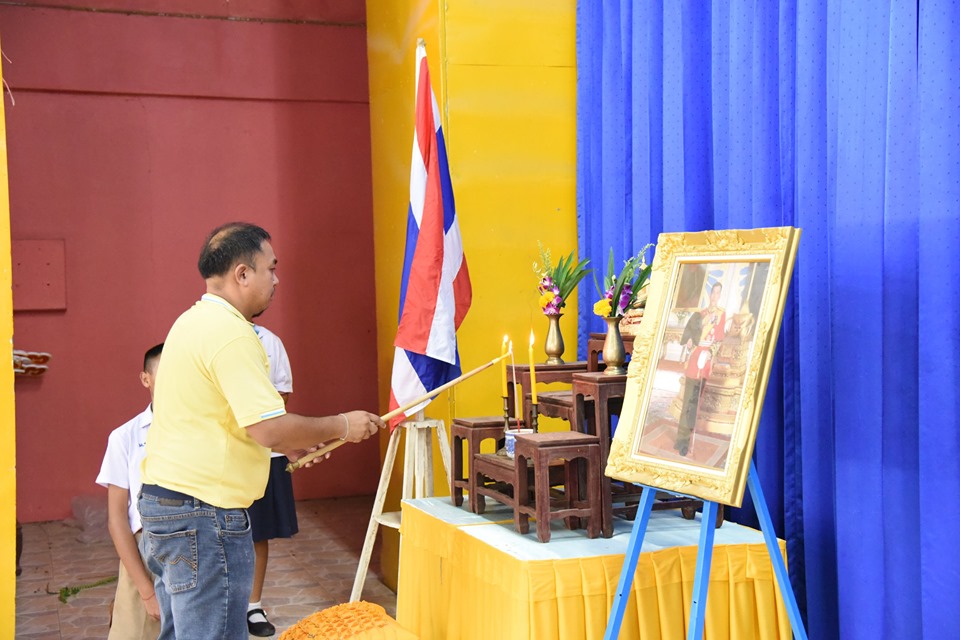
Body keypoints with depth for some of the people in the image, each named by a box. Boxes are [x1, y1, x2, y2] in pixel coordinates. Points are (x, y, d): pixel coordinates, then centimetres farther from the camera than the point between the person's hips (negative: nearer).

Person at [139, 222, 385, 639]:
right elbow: (270, 429, -23)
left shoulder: (192, 321, 15)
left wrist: (290, 443, 20)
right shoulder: (229, 332, -17)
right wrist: (342, 426, -8)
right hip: (203, 514, -10)